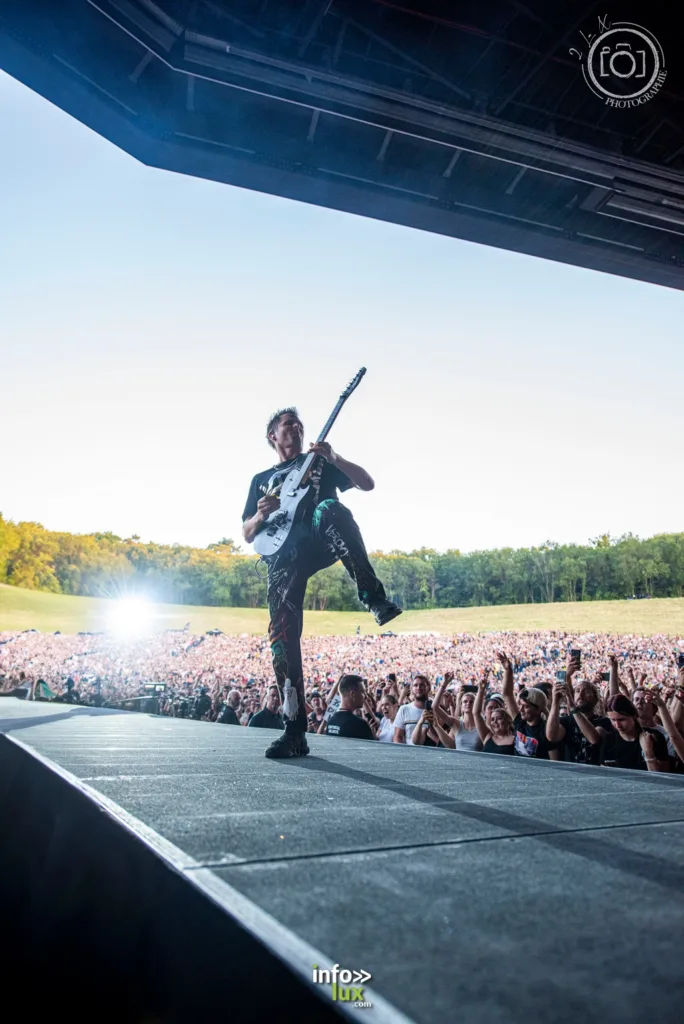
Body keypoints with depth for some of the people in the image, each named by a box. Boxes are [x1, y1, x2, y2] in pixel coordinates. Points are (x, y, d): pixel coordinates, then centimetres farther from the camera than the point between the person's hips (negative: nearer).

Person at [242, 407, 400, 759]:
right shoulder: (261, 479, 28)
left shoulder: (320, 462, 23)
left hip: (321, 542, -2)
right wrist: (261, 516, -2)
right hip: (284, 555, 2)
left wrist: (333, 458, -5)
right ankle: (295, 731, -2)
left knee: (330, 509, -38)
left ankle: (373, 597, -38)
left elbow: (367, 484, 10)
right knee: (282, 637, -11)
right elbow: (247, 534, 22)